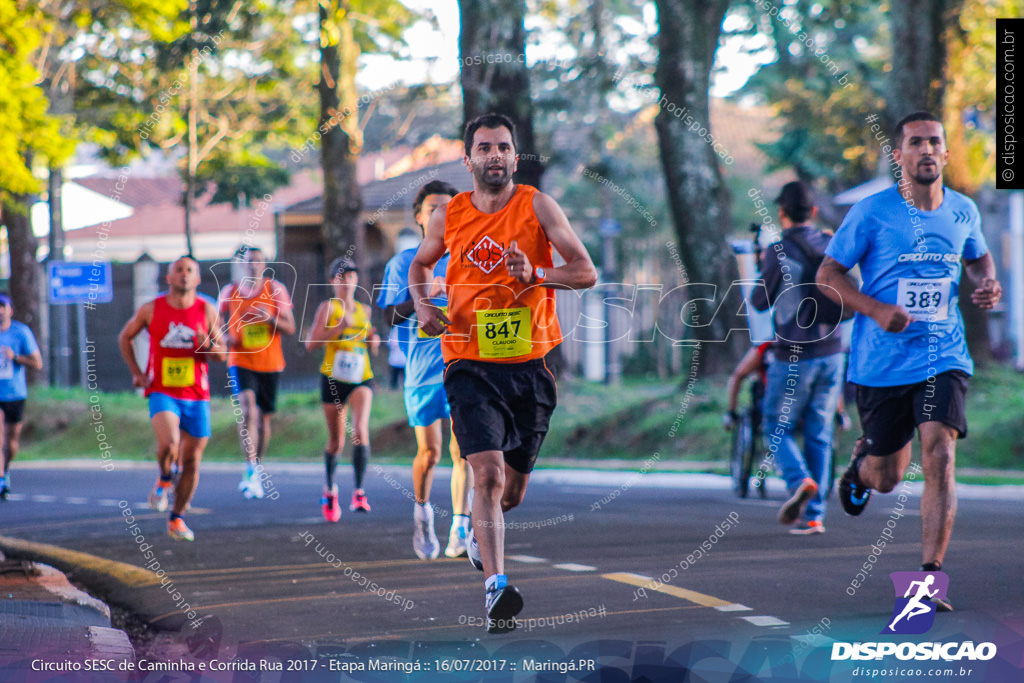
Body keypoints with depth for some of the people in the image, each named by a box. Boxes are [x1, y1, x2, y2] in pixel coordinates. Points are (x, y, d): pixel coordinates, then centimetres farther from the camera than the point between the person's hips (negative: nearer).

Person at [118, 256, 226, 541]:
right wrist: (136, 372, 4)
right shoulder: (151, 309, -1)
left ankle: (176, 520, 22)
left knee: (191, 461, 5)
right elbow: (125, 337, 15)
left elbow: (222, 355, 2)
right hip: (162, 392, -2)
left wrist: (208, 346, -21)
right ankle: (164, 480, 6)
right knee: (169, 445, -27)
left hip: (196, 397, 2)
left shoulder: (207, 310, 0)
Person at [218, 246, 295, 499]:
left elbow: (290, 328, -2)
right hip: (240, 362, -1)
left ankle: (257, 467, 32)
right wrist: (225, 338, -7)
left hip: (270, 364, 1)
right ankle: (251, 471, -27)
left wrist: (271, 318, -22)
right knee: (247, 410, -22)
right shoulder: (229, 292, 3)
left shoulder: (276, 290, 0)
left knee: (263, 419, 10)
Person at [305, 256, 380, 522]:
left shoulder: (364, 310, 13)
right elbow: (311, 343, -12)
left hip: (361, 378, 2)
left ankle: (359, 492, -20)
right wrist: (340, 326, -19)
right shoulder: (328, 307, -1)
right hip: (333, 378, -2)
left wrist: (374, 341, 4)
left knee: (360, 430, -21)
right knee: (336, 441, 6)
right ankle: (329, 488, 32)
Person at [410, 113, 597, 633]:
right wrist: (423, 305, 3)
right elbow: (420, 264, 23)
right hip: (470, 364, -1)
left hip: (529, 365, 1)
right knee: (488, 474, -21)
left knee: (512, 491, 14)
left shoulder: (538, 207, -2)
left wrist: (536, 274, -26)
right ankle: (496, 587, -26)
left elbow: (586, 272, -7)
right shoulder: (448, 217, 4)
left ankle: (479, 531, 48)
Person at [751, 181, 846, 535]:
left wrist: (764, 269, 11)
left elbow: (760, 302, -5)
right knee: (819, 434, 10)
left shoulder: (779, 251, -13)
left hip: (793, 357, -5)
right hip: (830, 353, 5)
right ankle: (813, 515, 7)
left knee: (779, 429, 9)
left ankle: (799, 480, -19)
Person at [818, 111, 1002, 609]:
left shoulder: (963, 211, 5)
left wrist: (987, 283, 2)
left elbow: (977, 256, 26)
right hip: (881, 362, -1)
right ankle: (862, 462, 48)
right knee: (886, 479, 8)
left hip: (943, 358, 1)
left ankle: (929, 578, -14)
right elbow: (828, 274, -2)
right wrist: (878, 310, -17)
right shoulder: (871, 213, -7)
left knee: (939, 455, -19)